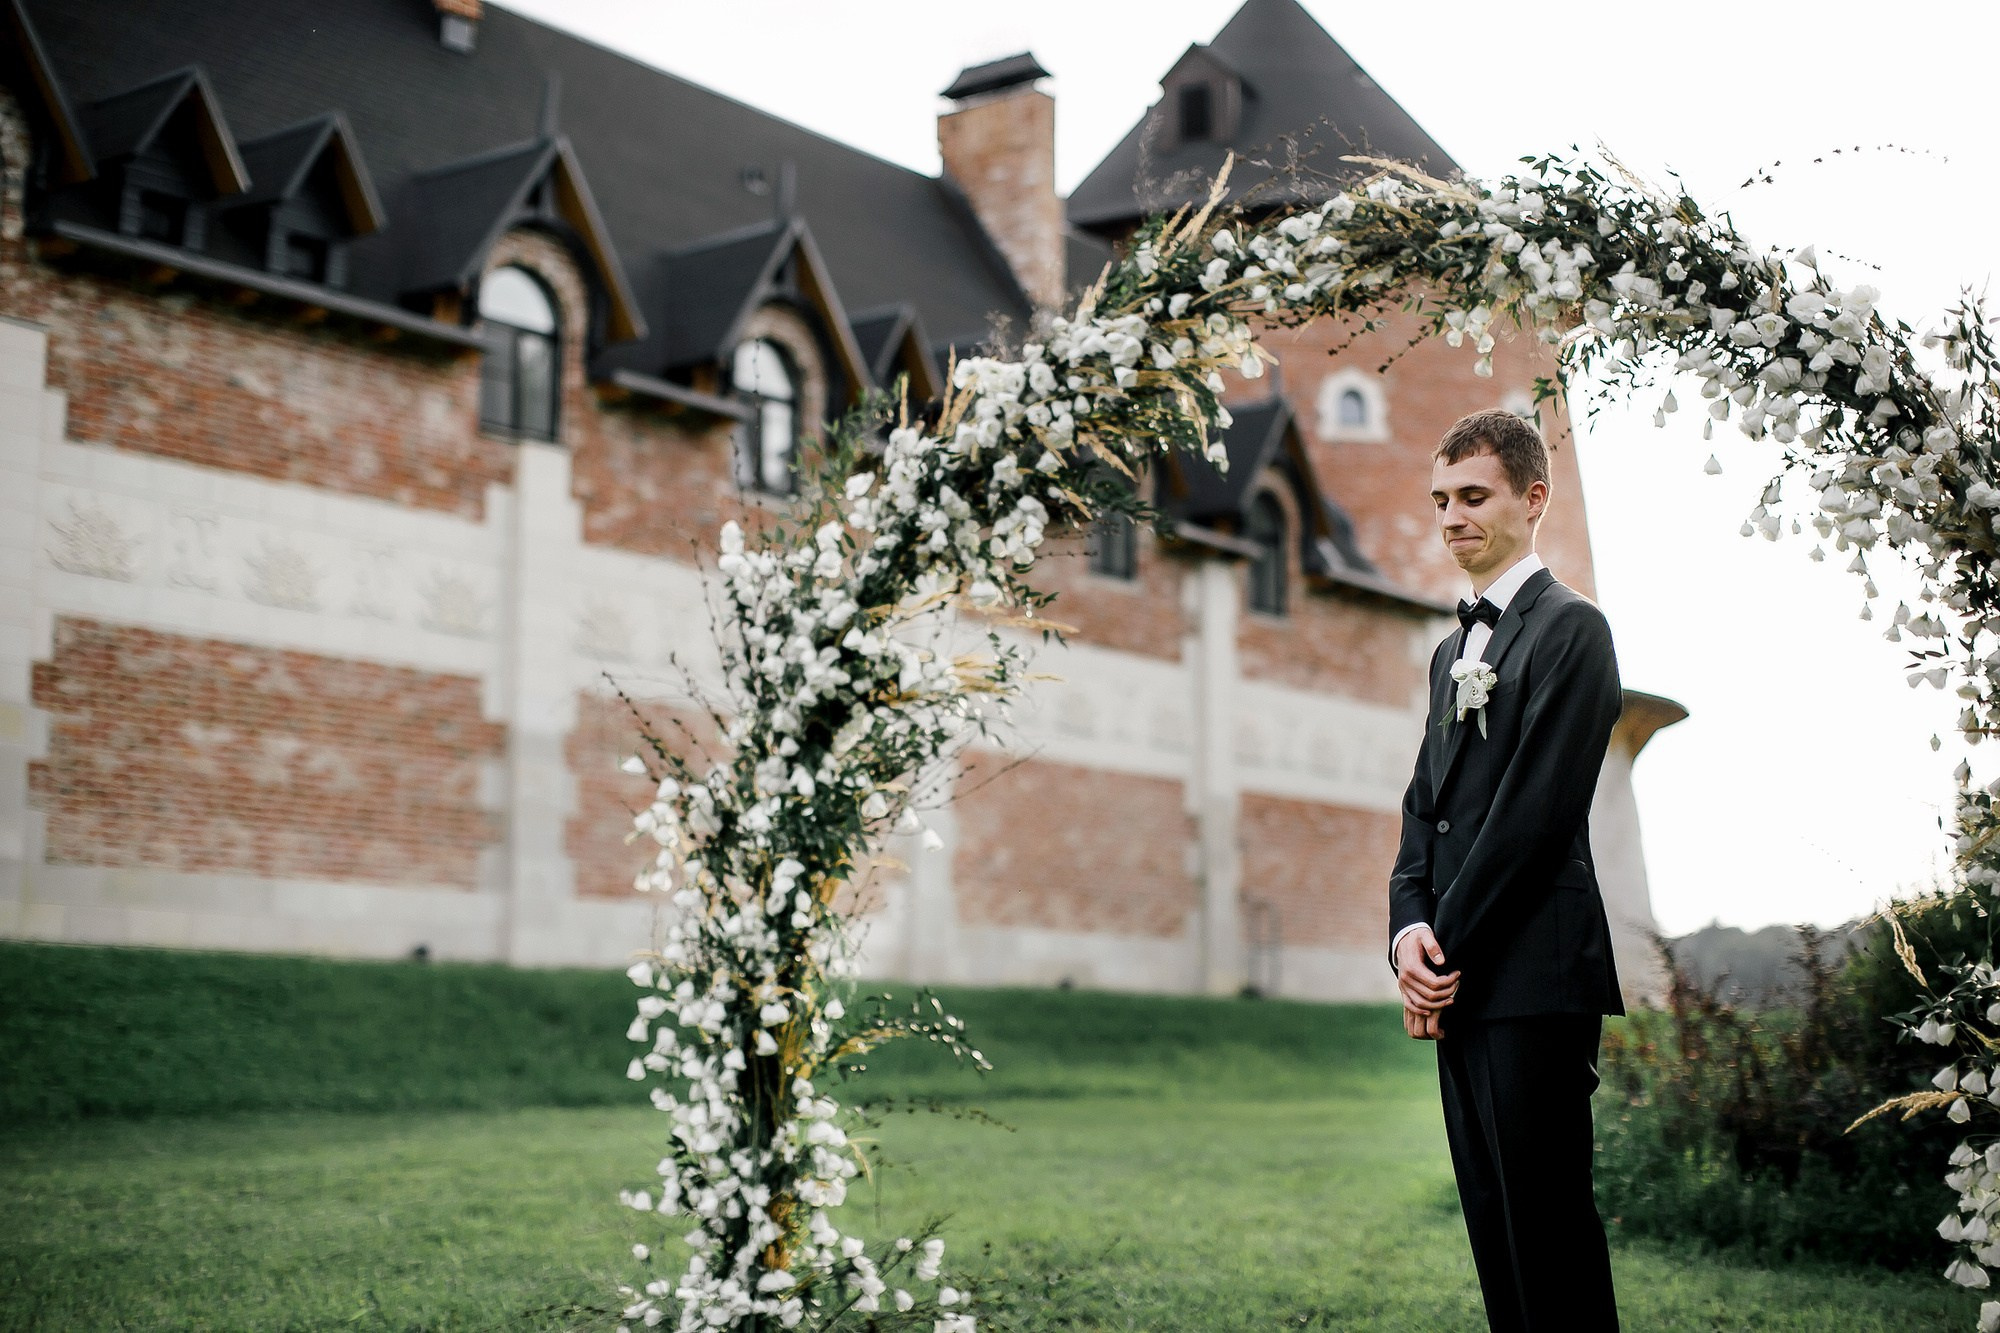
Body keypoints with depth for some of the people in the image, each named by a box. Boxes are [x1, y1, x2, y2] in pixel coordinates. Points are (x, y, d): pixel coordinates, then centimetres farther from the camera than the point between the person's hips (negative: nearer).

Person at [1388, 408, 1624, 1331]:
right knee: (1492, 1222, 10)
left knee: (1550, 1226, -6)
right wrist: (1409, 928, -1)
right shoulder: (1454, 649, 21)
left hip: (1533, 978, -8)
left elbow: (1537, 809, -13)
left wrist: (1446, 947, -11)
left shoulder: (1569, 629, -6)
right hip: (1459, 982, 9)